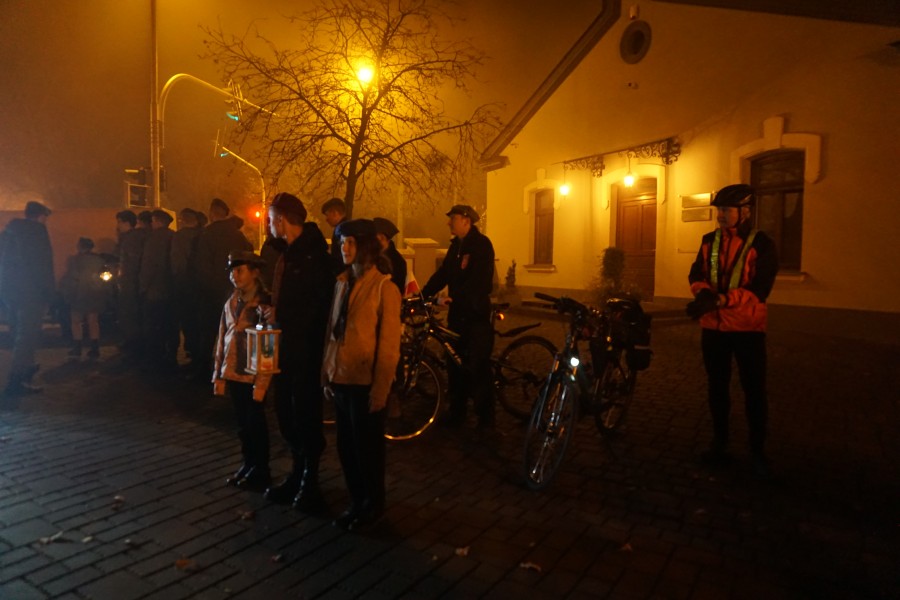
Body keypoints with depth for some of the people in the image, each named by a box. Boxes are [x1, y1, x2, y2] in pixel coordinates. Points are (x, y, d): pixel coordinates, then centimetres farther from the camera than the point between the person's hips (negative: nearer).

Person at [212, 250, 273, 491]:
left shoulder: (265, 302, -9)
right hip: (233, 374, 5)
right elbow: (222, 340, 13)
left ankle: (260, 471, 19)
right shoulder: (231, 303, 10)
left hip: (253, 375, -5)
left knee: (255, 424, 5)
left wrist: (262, 381, -14)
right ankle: (247, 465, 28)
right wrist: (219, 375, 11)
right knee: (243, 424, 13)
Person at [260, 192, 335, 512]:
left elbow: (320, 304, -22)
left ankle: (309, 483, 16)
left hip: (305, 348, -9)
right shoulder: (289, 251, 13)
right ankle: (297, 474, 30)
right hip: (286, 345, 9)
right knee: (285, 413, 15)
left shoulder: (312, 254, -16)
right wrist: (272, 309, 2)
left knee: (305, 416, 1)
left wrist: (280, 314, -17)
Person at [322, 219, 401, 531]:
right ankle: (357, 502, 33)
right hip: (340, 379, 6)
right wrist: (327, 373, 9)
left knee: (367, 447, 8)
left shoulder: (383, 287, -11)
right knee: (346, 446, 14)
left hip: (366, 381, -6)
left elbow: (389, 343, -12)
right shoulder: (342, 283, 8)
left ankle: (373, 505, 29)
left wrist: (381, 388, -13)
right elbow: (332, 331, 11)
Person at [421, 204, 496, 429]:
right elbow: (443, 273, 11)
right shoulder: (456, 244, 13)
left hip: (476, 313, -8)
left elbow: (479, 279, -22)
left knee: (478, 367, -3)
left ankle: (485, 419, 9)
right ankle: (456, 413, 23)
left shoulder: (482, 244, -12)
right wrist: (422, 295, 1)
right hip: (458, 312, 8)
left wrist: (455, 297, -31)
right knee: (455, 363, 11)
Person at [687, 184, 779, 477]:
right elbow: (696, 273, 0)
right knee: (717, 387, 14)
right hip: (713, 327, 4)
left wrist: (720, 300, -29)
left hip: (747, 328, -4)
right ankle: (719, 443, 28)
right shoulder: (709, 240, 7)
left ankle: (758, 449, 21)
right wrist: (702, 292, -23)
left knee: (754, 390, 6)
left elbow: (759, 290, -17)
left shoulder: (762, 245, -9)